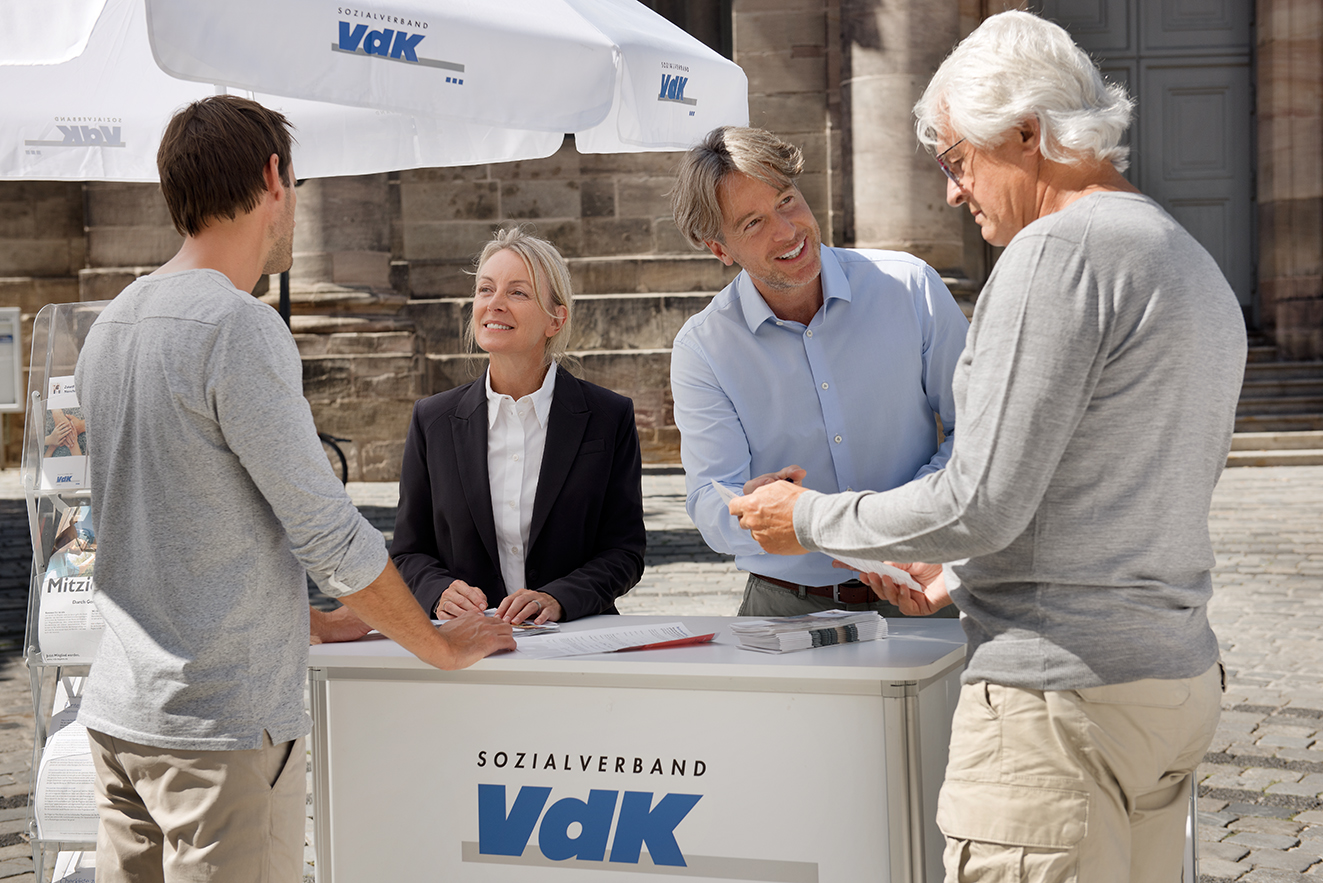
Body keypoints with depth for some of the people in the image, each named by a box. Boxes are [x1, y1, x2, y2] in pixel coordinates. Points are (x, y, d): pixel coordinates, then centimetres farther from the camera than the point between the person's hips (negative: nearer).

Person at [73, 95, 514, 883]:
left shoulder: (113, 324, 11)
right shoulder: (239, 327, -15)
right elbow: (328, 531, -13)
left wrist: (308, 621, 23)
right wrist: (444, 646, 0)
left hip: (121, 713, 9)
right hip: (223, 728, -9)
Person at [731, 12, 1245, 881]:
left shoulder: (1058, 250, -12)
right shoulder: (1199, 267, 18)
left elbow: (982, 504, -17)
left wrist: (811, 519, -2)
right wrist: (965, 578, 25)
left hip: (1065, 692, -10)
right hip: (1180, 678, 10)